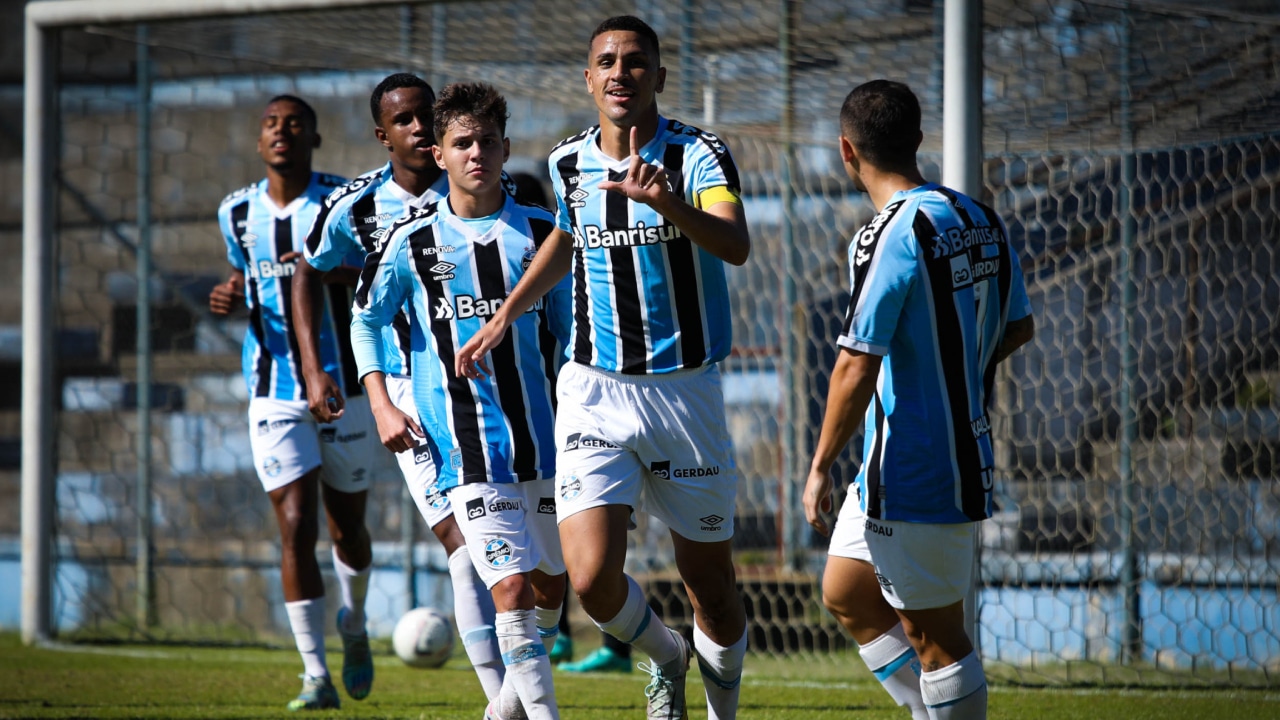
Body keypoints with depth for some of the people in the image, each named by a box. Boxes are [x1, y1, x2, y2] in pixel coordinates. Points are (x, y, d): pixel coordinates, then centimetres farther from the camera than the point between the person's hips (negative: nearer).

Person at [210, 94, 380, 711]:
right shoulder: (237, 213, 7)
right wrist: (230, 296, 2)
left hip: (343, 387, -1)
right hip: (275, 395, 1)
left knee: (347, 527, 10)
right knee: (296, 527, -10)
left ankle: (353, 620, 42)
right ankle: (315, 675, -7)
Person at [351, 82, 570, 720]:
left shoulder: (541, 233, 5)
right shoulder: (413, 241, 0)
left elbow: (567, 331, 14)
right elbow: (366, 319, 12)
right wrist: (382, 406, 2)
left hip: (544, 436, 3)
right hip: (466, 448, -3)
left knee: (550, 583, 12)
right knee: (512, 588, -15)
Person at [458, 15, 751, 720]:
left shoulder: (698, 154, -12)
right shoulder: (568, 163, 3)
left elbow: (735, 245, -31)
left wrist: (665, 202, -48)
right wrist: (505, 315, 22)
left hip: (686, 391, -2)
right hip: (594, 394, 2)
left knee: (712, 591, 5)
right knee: (592, 580, -14)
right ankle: (664, 657, 19)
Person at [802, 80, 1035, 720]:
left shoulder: (889, 237, -20)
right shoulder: (980, 221, 6)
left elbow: (856, 367, -22)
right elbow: (1018, 327, 17)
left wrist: (820, 468, -14)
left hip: (912, 478, -9)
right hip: (964, 459, 9)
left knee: (934, 637, -1)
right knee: (846, 595, 20)